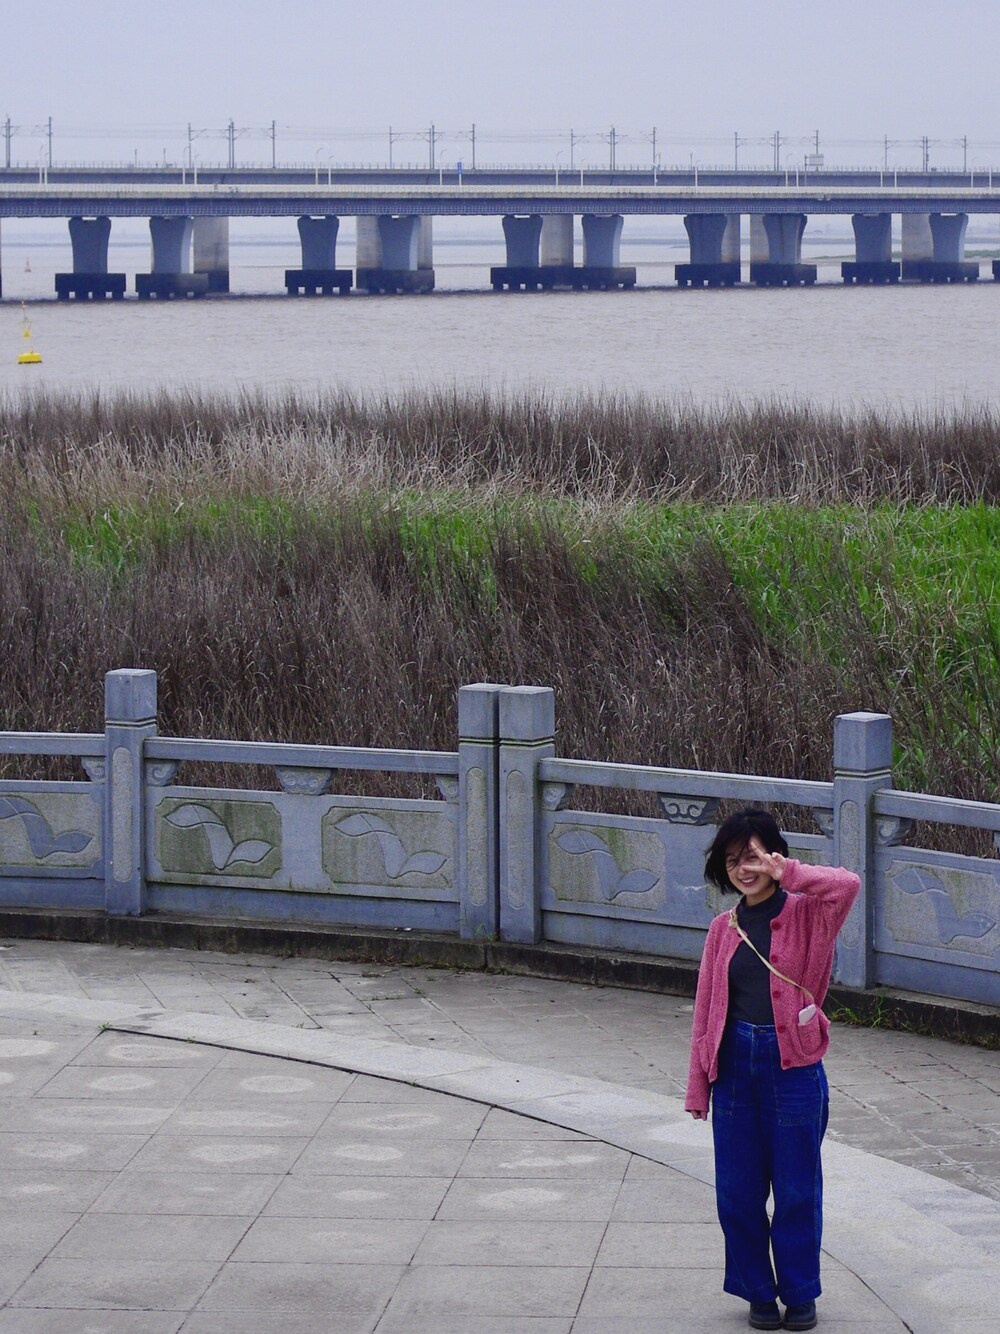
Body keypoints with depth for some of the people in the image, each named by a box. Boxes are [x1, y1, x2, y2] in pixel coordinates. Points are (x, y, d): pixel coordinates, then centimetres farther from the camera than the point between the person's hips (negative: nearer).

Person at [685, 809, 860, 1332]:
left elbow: (847, 885, -26)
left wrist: (786, 873, -22)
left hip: (793, 1067, -3)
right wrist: (698, 1086, 7)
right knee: (737, 1191, 7)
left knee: (796, 1191, 5)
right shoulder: (724, 929, 7)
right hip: (735, 1067, 3)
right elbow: (706, 1009, 9)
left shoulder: (806, 916, -3)